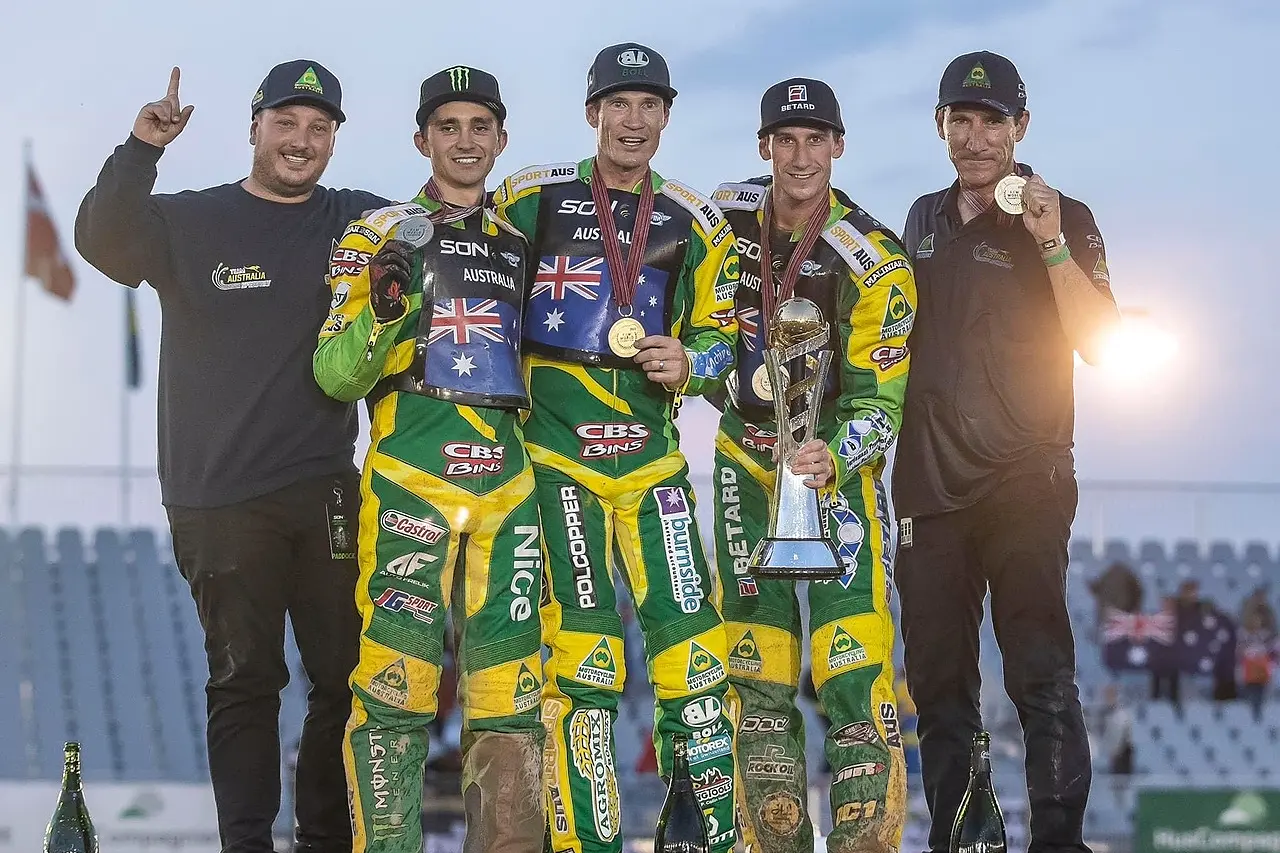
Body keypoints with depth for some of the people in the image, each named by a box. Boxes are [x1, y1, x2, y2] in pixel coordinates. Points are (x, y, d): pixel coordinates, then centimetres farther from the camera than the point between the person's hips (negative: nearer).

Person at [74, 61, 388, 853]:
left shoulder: (357, 222, 10)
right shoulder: (191, 222, 3)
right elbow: (103, 243, -11)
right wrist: (140, 152, -25)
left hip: (325, 490, 3)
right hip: (217, 497, -2)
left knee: (346, 676, 4)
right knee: (245, 679, 1)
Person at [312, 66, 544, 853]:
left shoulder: (521, 244, 19)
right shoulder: (381, 236, 6)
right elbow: (337, 374, -2)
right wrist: (384, 310, -18)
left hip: (507, 484, 4)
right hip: (410, 479, -4)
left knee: (510, 685, 1)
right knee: (398, 678, -12)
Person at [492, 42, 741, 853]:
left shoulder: (696, 225, 8)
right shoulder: (530, 199, 0)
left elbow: (719, 334, 15)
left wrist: (687, 363, -6)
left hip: (651, 453, 3)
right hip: (555, 452, -3)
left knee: (691, 642, -1)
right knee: (583, 649, -8)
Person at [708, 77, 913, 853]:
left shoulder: (875, 264, -17)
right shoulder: (725, 217, -4)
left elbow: (879, 403, -19)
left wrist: (832, 459, -35)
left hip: (837, 465, -4)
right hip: (746, 461, 4)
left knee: (855, 668, -16)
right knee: (759, 675, 3)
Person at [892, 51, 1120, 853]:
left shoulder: (1062, 220, -3)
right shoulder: (926, 219, 14)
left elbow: (1101, 343, -14)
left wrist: (1051, 244, -24)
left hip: (1023, 485, -6)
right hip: (928, 486, 6)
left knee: (1041, 675, -13)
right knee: (938, 679, 9)